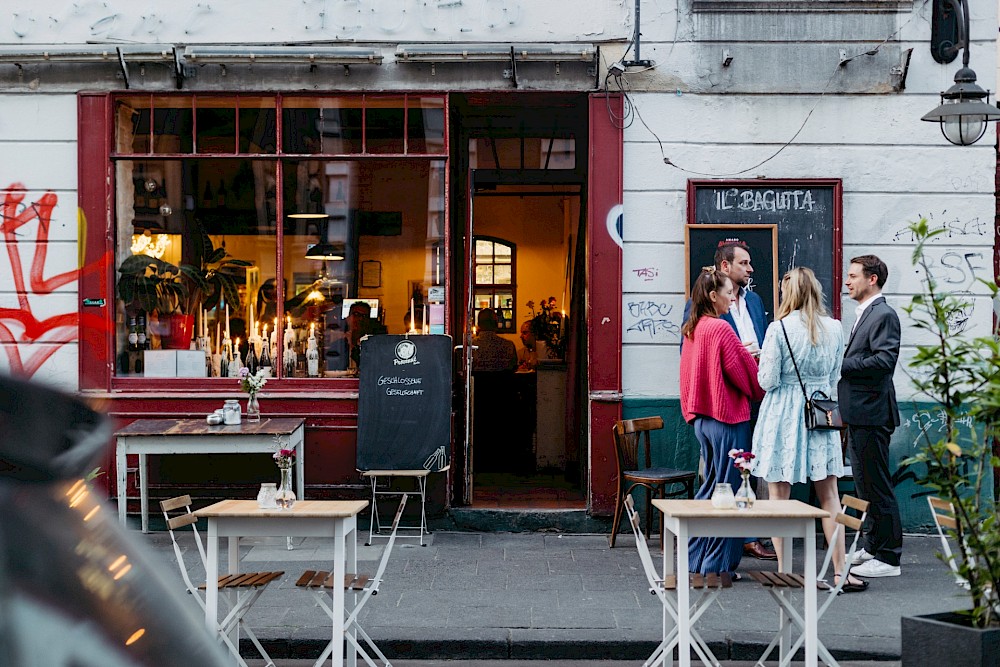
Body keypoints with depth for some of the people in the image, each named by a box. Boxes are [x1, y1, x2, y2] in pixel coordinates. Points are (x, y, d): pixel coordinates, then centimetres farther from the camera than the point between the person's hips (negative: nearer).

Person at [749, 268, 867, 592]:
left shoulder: (779, 329, -13)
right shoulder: (834, 328, 0)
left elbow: (767, 381, -11)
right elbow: (834, 376, 11)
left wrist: (764, 360, 7)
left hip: (782, 414, -3)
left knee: (779, 497, 5)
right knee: (829, 496, 9)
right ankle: (840, 572, 9)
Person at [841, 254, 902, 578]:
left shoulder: (883, 314, -13)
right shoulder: (864, 314, 17)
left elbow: (885, 360, -24)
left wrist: (842, 364, -20)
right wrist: (841, 363, 3)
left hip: (872, 413, -10)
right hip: (858, 412, 10)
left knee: (877, 485, -4)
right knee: (864, 483, 17)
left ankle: (888, 557, 3)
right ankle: (871, 547, 28)